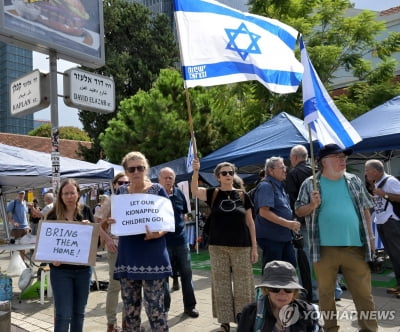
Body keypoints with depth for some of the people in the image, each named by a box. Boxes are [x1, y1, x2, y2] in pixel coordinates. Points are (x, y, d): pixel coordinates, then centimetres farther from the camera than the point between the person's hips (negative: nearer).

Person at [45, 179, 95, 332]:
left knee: (79, 312, 14)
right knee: (63, 315, -1)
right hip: (61, 270, -2)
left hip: (83, 268, 2)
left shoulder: (86, 211, 0)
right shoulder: (53, 215, -4)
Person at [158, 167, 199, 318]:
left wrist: (178, 226, 9)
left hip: (181, 239, 4)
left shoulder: (179, 193, 3)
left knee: (186, 274, 10)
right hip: (162, 241, -4)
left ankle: (190, 305, 24)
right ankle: (164, 307, 22)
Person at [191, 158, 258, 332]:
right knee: (221, 284, 6)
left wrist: (254, 246, 2)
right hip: (218, 246, 0)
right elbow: (194, 190, -16)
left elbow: (250, 222, 6)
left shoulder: (242, 196, 4)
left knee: (242, 285, 5)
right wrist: (196, 171, -33)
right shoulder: (213, 194, 2)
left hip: (241, 246, 0)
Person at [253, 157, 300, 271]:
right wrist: (288, 223, -25)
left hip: (284, 236, 9)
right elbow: (264, 212, -24)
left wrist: (292, 224, 12)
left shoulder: (280, 186, 16)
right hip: (271, 237, -9)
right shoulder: (265, 186, -15)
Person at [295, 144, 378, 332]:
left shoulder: (354, 181, 10)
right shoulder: (310, 184, 1)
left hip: (355, 246, 2)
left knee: (363, 292, 6)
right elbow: (299, 211, 4)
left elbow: (365, 209, 15)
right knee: (326, 292, 9)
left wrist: (370, 236, 10)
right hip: (324, 248, -2)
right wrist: (312, 205, -15)